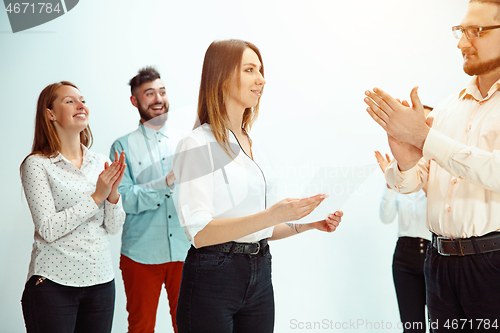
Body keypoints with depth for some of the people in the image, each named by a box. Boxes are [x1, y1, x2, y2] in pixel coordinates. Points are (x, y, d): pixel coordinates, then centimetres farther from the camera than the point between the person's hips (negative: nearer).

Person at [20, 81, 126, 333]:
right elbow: (48, 230, -14)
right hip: (53, 283, -4)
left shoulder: (101, 163, 8)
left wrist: (113, 192, -10)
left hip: (101, 281, 5)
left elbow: (113, 227, 7)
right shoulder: (37, 165, -6)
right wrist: (96, 197, -15)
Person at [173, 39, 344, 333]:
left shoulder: (255, 148, 13)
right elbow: (200, 232, -19)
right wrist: (271, 215, -26)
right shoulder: (198, 145, -9)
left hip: (259, 276, 7)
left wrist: (308, 223, 3)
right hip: (213, 278, -7)